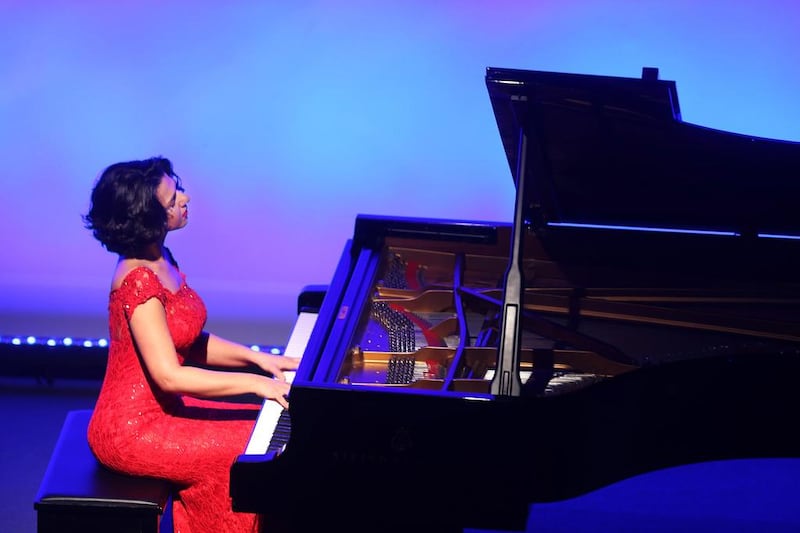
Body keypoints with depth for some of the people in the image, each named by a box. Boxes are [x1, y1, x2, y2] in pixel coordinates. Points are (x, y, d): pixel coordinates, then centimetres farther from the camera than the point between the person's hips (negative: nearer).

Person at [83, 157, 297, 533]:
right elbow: (169, 376, -28)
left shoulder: (161, 260, 5)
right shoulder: (138, 281, -24)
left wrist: (256, 358, 1)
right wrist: (252, 383, -23)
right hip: (133, 430, -9)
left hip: (159, 408, 9)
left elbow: (189, 343, 13)